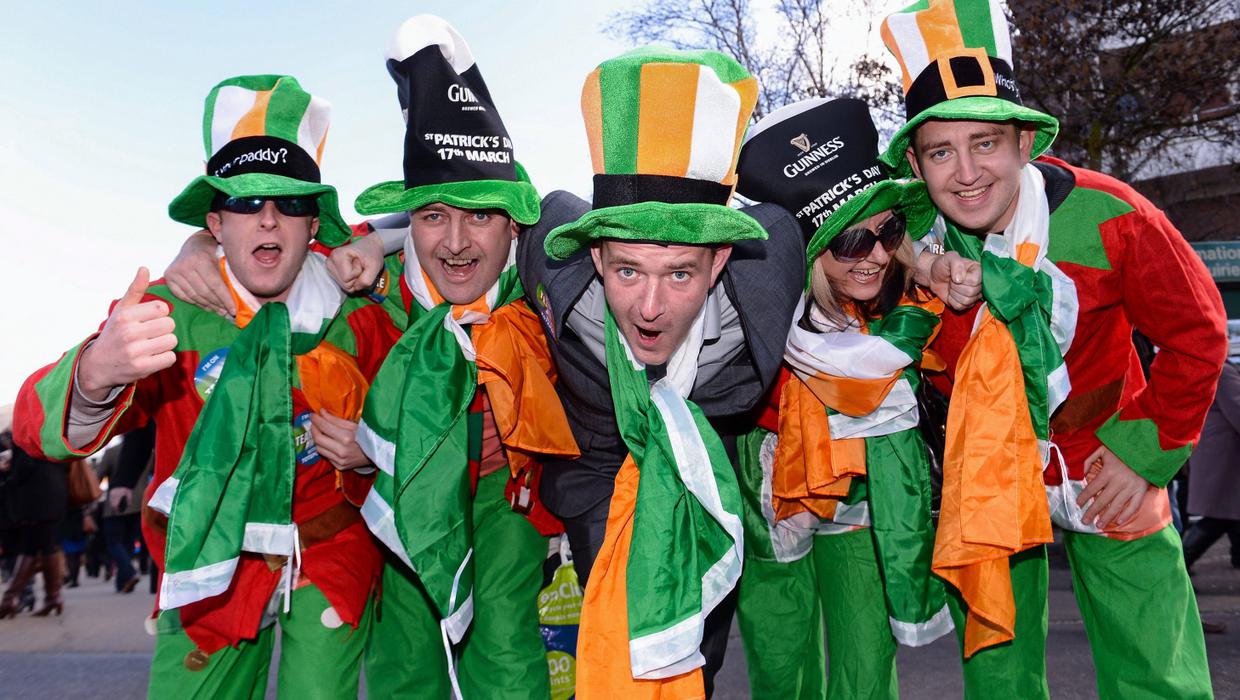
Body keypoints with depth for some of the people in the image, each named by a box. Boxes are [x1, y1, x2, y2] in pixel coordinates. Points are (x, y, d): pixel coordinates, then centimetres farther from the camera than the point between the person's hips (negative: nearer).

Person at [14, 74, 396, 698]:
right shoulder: (171, 312, -14)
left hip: (330, 552, 0)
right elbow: (38, 424, -25)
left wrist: (370, 453, -16)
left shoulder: (359, 319, -11)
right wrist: (97, 373, -48)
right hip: (211, 561, 1)